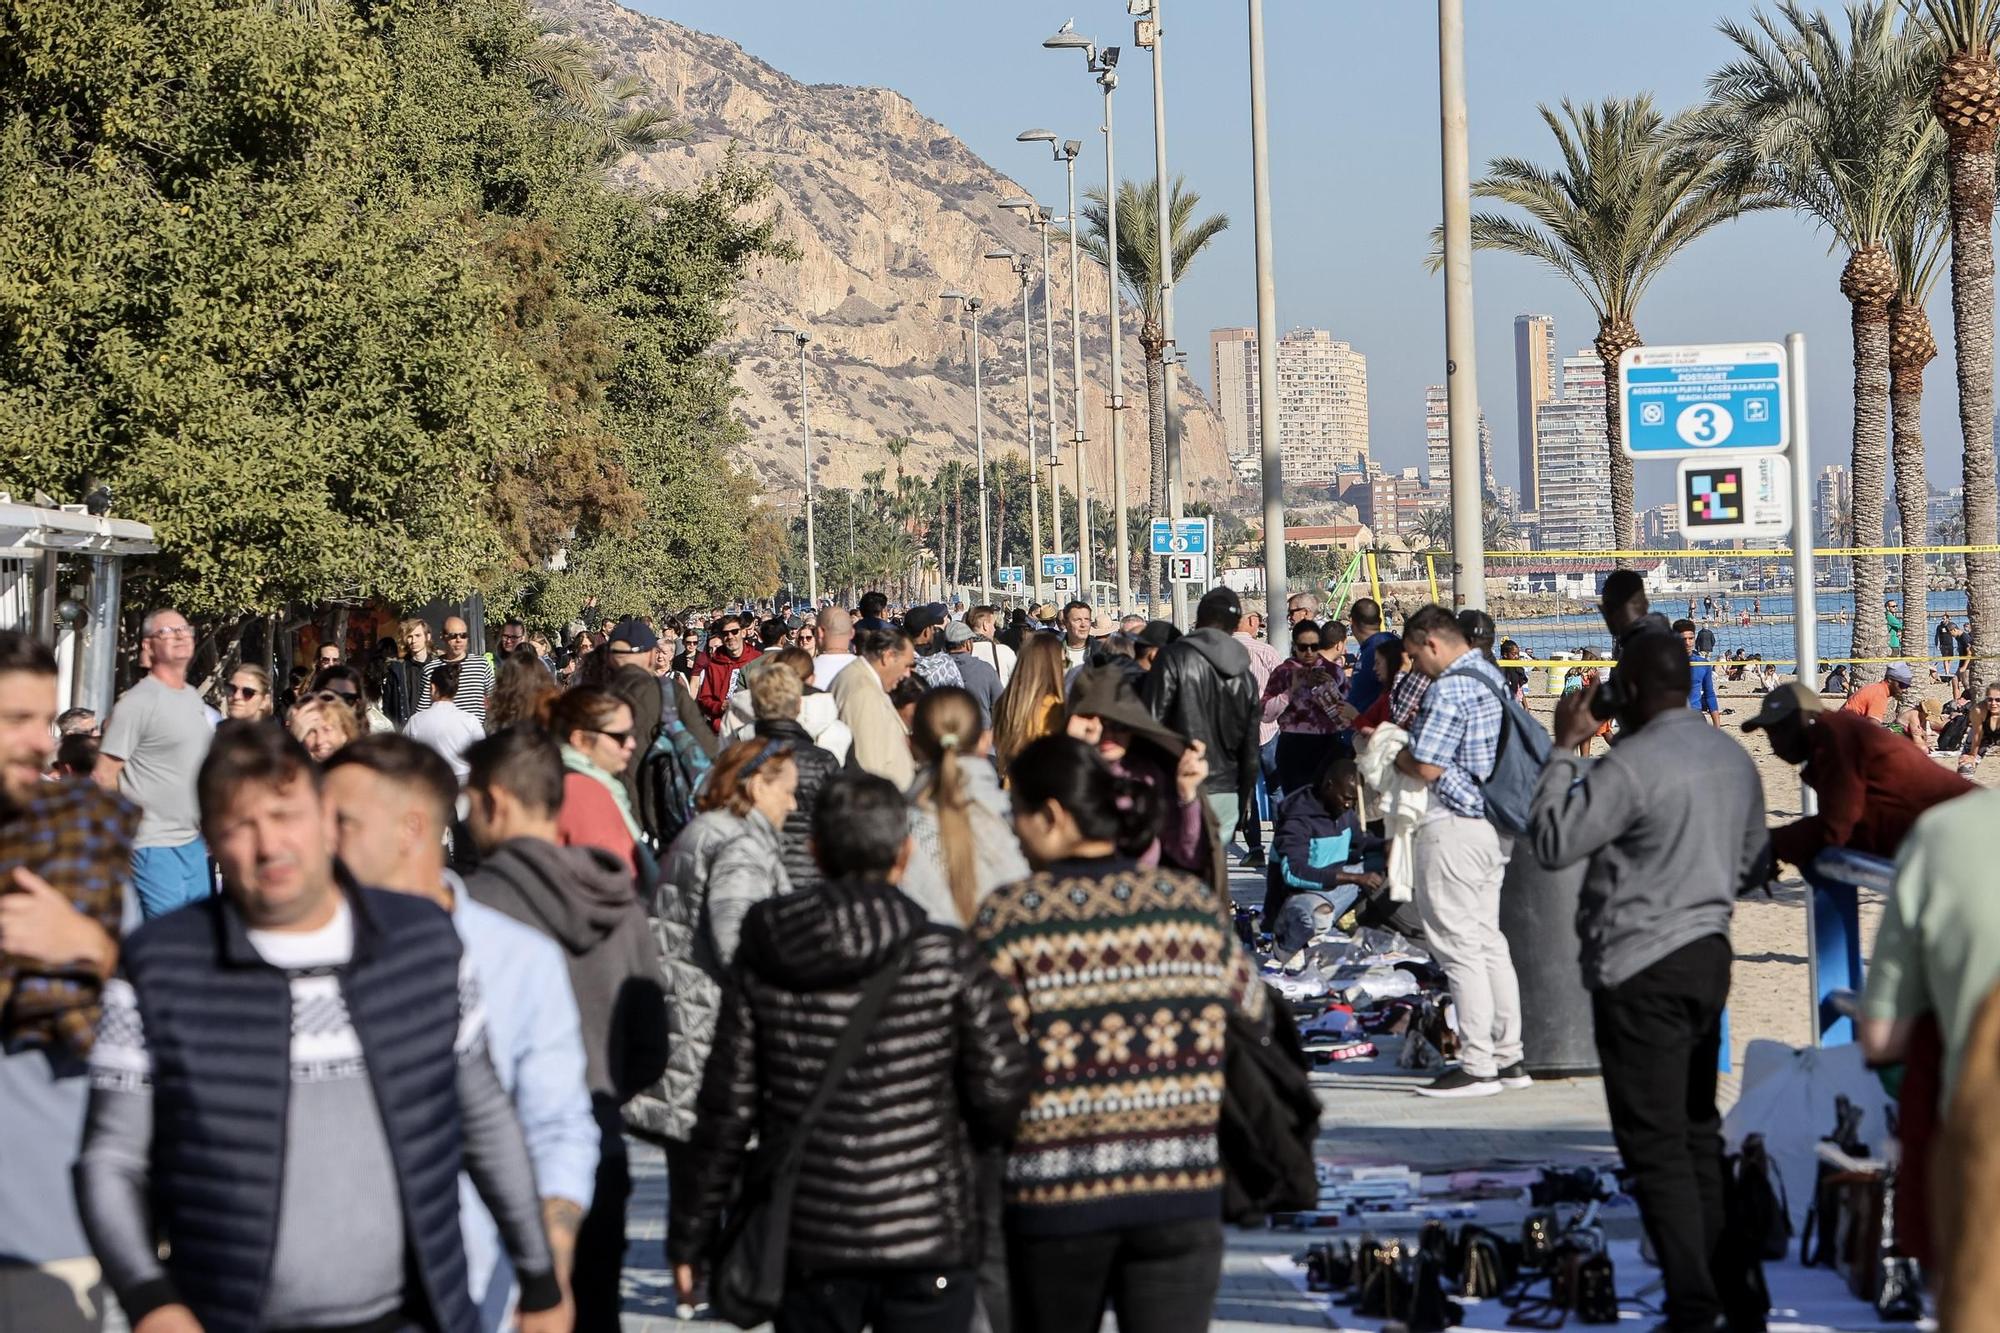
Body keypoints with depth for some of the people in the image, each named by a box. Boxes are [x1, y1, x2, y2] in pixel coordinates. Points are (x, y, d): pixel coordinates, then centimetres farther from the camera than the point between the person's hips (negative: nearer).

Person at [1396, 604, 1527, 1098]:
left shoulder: (1449, 689, -18)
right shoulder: (1493, 677, 13)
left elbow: (1426, 767, -20)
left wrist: (1394, 754, 0)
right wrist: (1411, 746, 18)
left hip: (1457, 827, -10)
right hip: (1495, 823, 10)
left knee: (1460, 947, -6)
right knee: (1488, 942, 14)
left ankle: (1477, 1067, -6)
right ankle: (1508, 1057, 17)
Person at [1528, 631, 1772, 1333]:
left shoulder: (1632, 764, -18)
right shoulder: (1734, 759, 8)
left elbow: (1552, 843, -14)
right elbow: (1754, 865, 17)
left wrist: (1564, 748, -6)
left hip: (1640, 967, -8)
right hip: (1708, 954, 8)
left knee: (1655, 1143, -4)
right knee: (1697, 1131, 16)